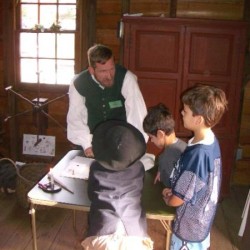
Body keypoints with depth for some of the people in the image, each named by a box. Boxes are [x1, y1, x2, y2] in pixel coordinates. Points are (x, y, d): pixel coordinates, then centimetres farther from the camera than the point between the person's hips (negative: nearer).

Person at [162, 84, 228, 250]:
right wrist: (174, 191, 1)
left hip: (190, 225, -8)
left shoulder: (196, 154, -36)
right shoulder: (212, 142, -8)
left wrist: (167, 198, -4)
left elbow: (178, 199, -24)